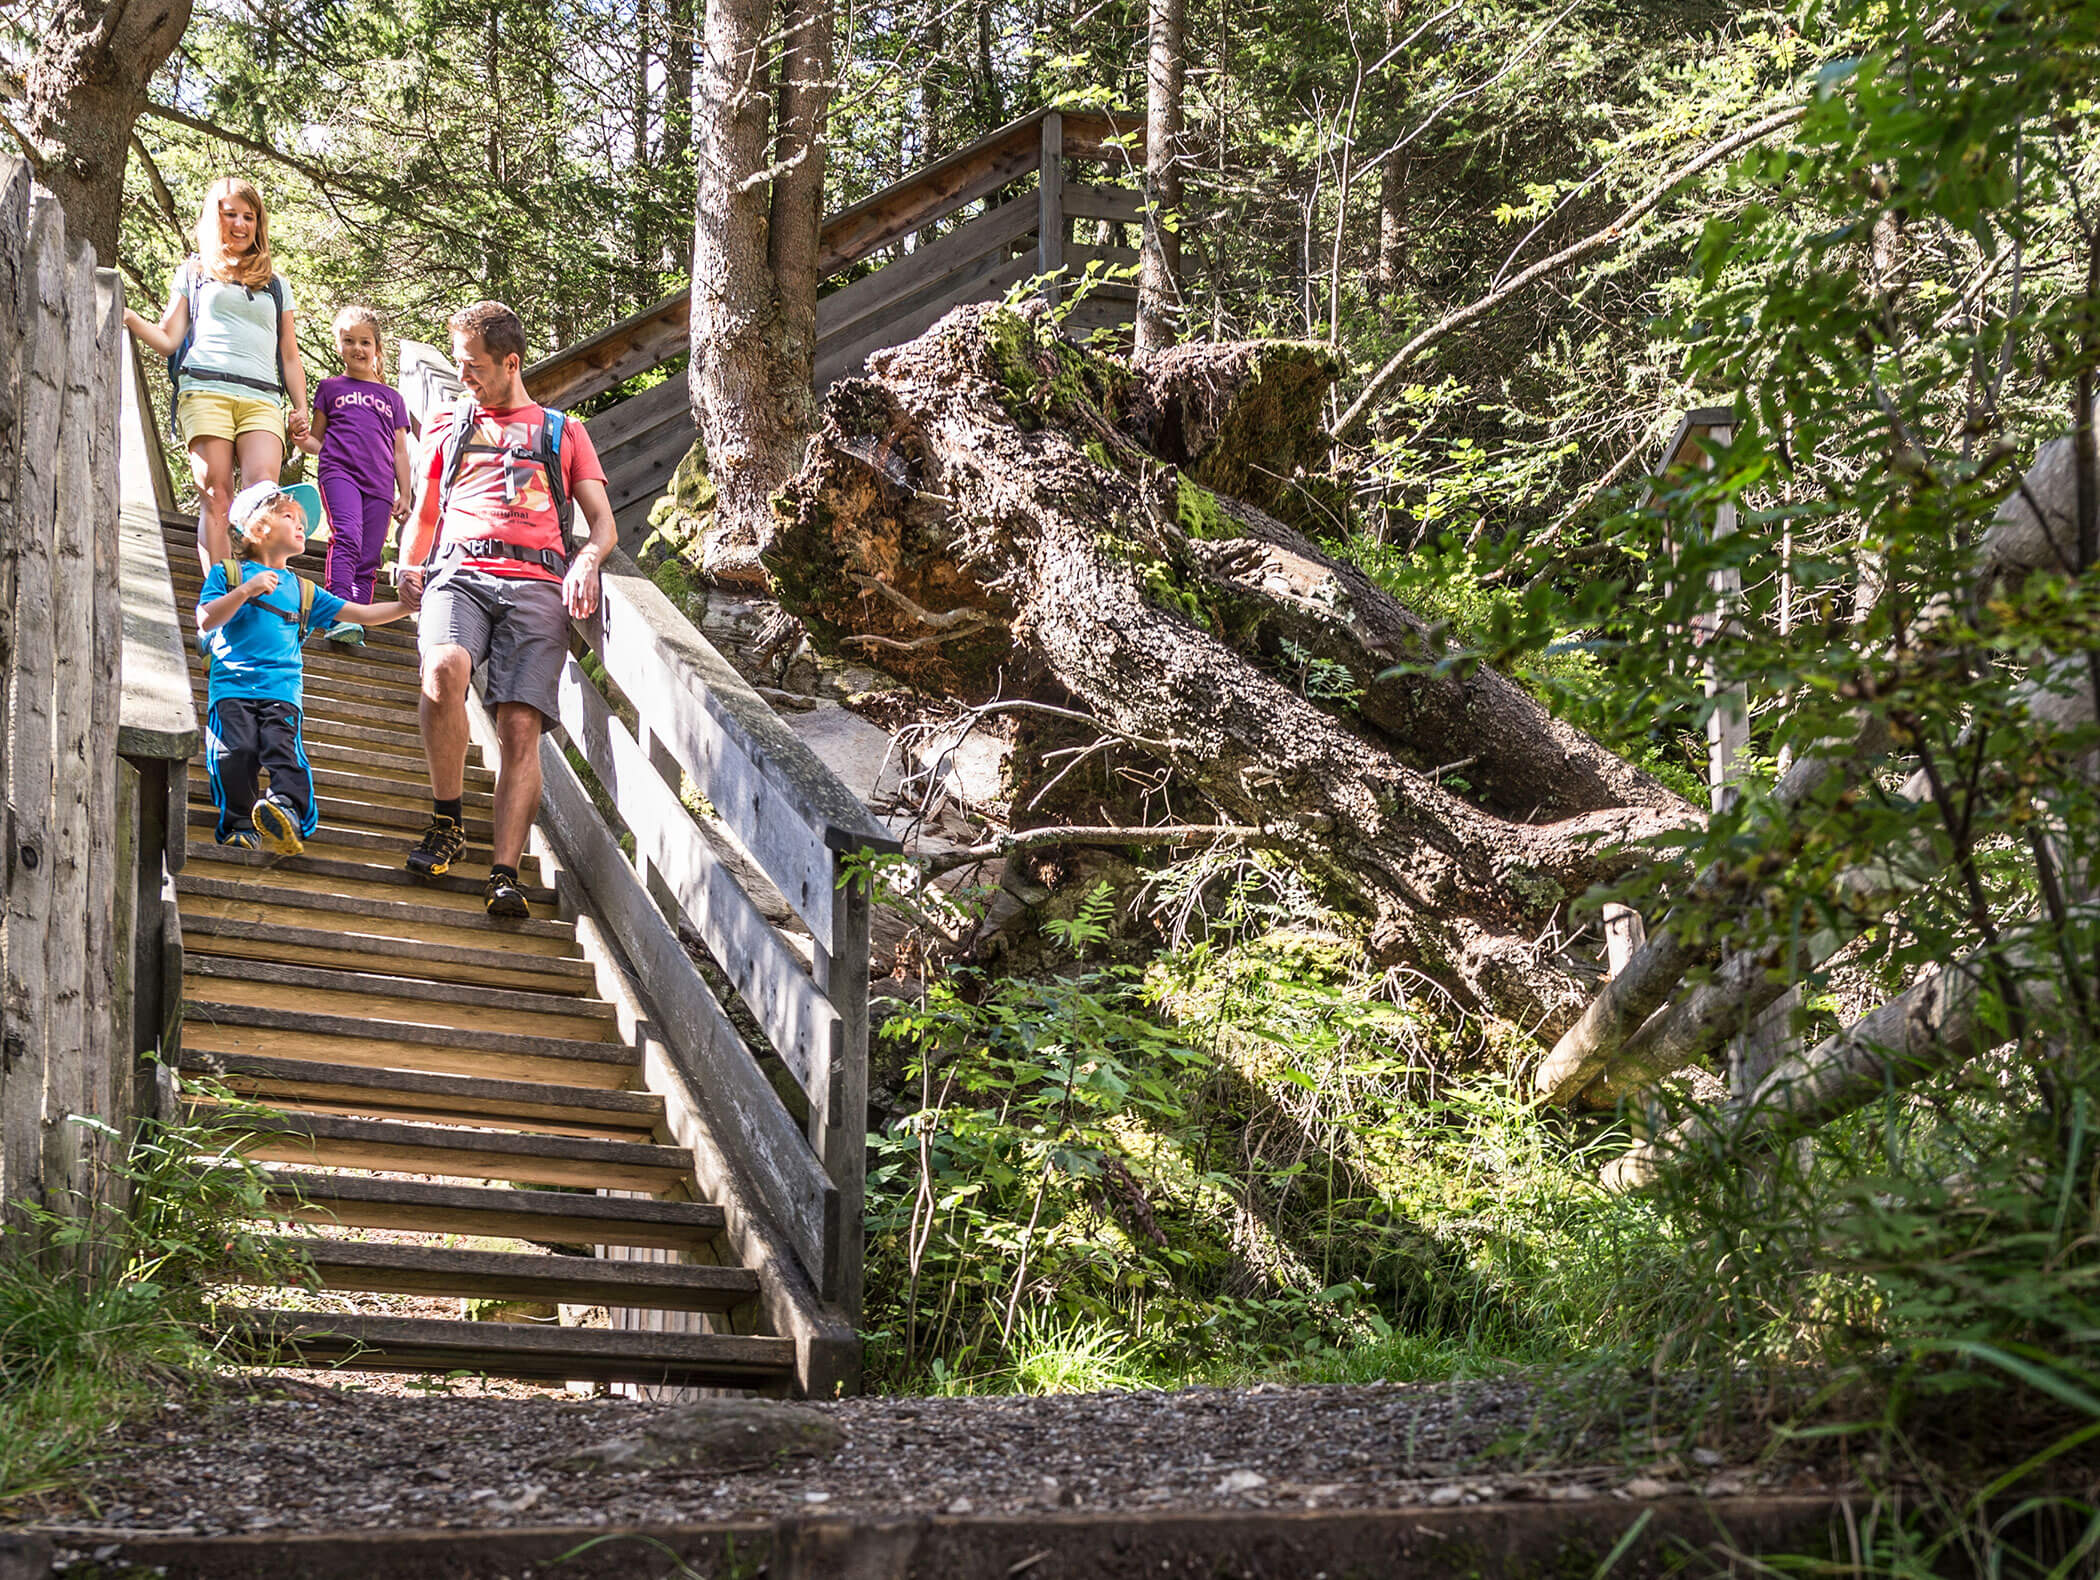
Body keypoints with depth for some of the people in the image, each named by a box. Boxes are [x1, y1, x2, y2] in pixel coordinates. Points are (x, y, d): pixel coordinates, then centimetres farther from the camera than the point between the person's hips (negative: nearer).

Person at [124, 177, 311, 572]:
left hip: (262, 397, 1)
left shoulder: (275, 284, 27)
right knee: (215, 496, -14)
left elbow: (290, 357, 25)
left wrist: (301, 410, 11)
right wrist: (128, 318, -4)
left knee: (263, 487, -23)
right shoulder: (194, 272, 22)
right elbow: (168, 340, 14)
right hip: (205, 388, -1)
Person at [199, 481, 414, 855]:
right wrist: (246, 591, -9)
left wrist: (409, 605, 15)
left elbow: (362, 614, 26)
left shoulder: (303, 590, 28)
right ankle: (241, 826, -21)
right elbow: (206, 620, 1)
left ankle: (287, 810, -45)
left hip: (282, 688, 2)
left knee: (283, 747, -25)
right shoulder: (227, 573, 17)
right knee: (236, 751, -24)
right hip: (232, 685, -2)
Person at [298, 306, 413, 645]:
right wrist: (301, 439, -5)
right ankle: (340, 615, -35)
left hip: (379, 485, 3)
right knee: (347, 538, -25)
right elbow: (317, 441, 18)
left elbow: (400, 452, 22)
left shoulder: (392, 397, 24)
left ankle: (356, 625, -7)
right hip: (340, 472, -3)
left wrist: (405, 495, 11)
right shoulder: (331, 387, 19)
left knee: (368, 560, -4)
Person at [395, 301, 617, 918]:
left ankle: (505, 873, -26)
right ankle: (446, 824, -18)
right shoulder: (447, 427, 29)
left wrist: (586, 562, -6)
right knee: (444, 670, -33)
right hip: (460, 572, 1)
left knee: (520, 726, -20)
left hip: (537, 583, 0)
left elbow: (603, 521, 18)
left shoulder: (562, 432, 26)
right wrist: (408, 564, 8)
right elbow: (423, 517, 32)